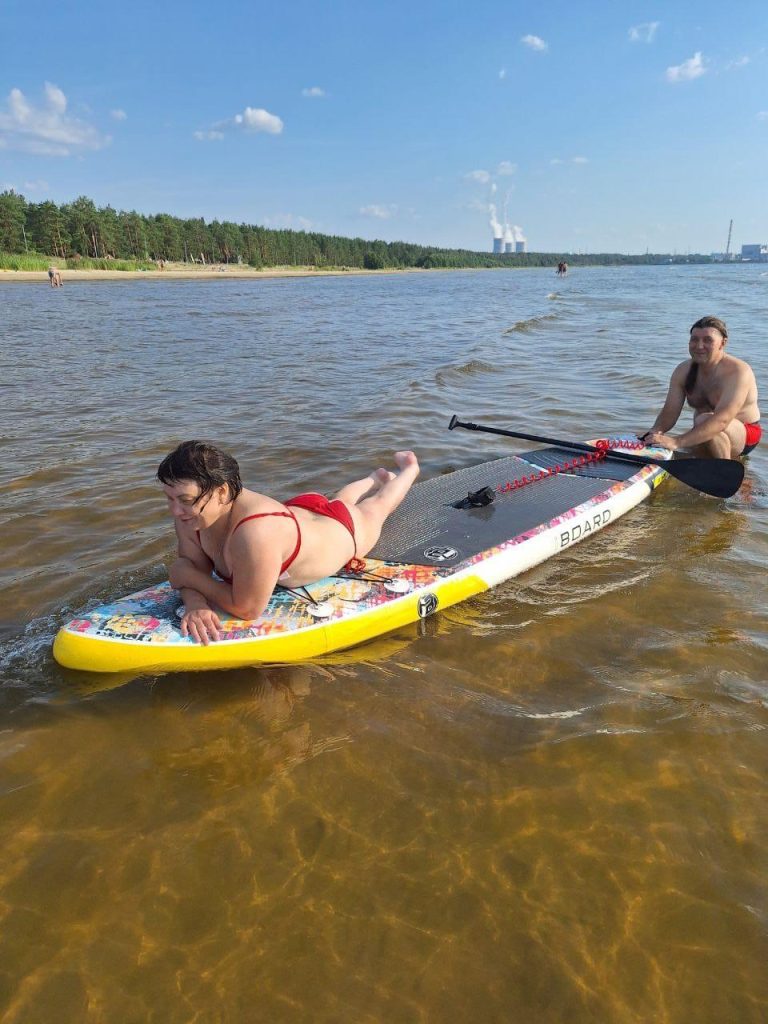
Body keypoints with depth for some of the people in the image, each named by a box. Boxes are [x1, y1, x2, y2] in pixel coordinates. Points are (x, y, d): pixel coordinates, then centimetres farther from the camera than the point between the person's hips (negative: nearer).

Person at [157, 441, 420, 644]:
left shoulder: (256, 532, -54)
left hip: (348, 532, -5)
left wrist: (189, 577, -36)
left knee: (376, 506, 31)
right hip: (298, 510, 5)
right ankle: (379, 476, 71)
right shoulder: (192, 513, -32)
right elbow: (191, 564, -21)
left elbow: (247, 609, -46)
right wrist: (195, 603, -43)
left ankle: (409, 468, 62)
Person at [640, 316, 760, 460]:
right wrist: (655, 431, -33)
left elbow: (722, 420, -38)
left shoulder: (738, 371, -24)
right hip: (705, 439, 7)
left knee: (703, 420, -33)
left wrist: (677, 441, -50)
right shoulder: (683, 370, -4)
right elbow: (669, 413, -8)